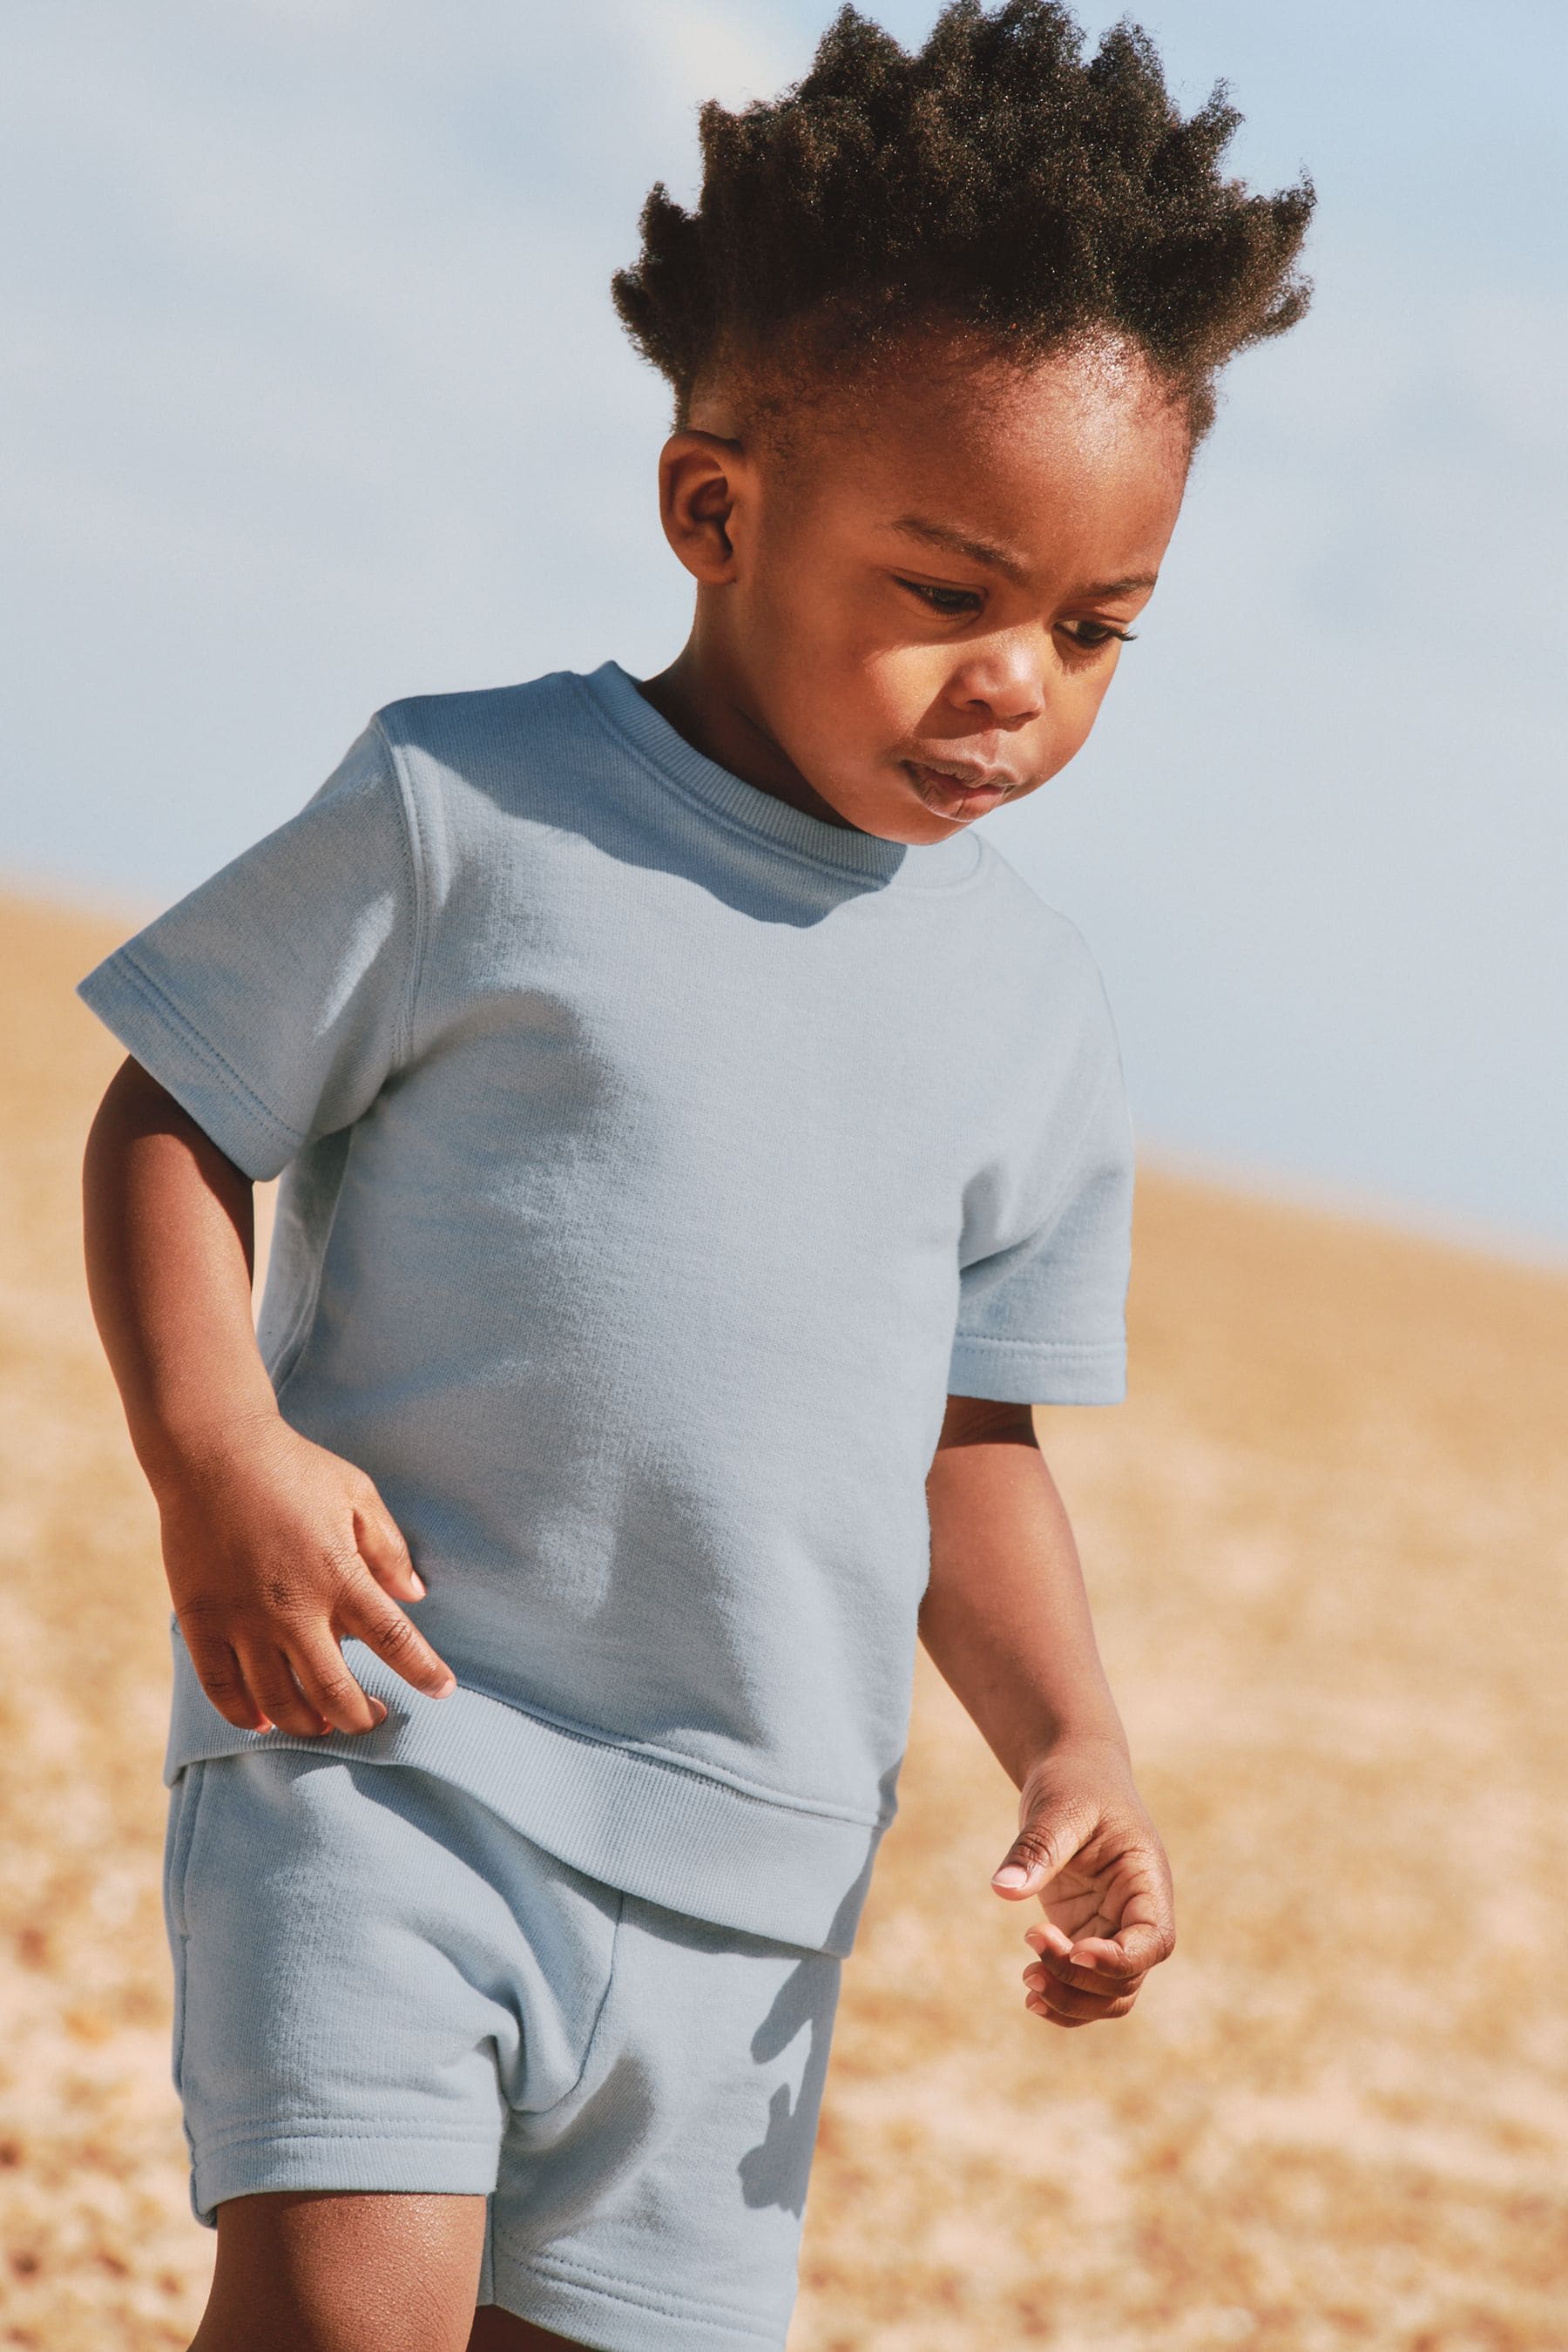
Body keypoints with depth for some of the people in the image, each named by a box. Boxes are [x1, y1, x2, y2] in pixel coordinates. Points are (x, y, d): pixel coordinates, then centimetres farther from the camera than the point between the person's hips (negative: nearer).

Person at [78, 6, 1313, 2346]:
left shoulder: (1028, 999, 10)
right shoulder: (464, 818, -5)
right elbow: (172, 1125, -2)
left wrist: (1068, 1741, 4)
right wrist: (216, 1454, -18)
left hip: (741, 1888, 5)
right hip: (381, 1749, -5)